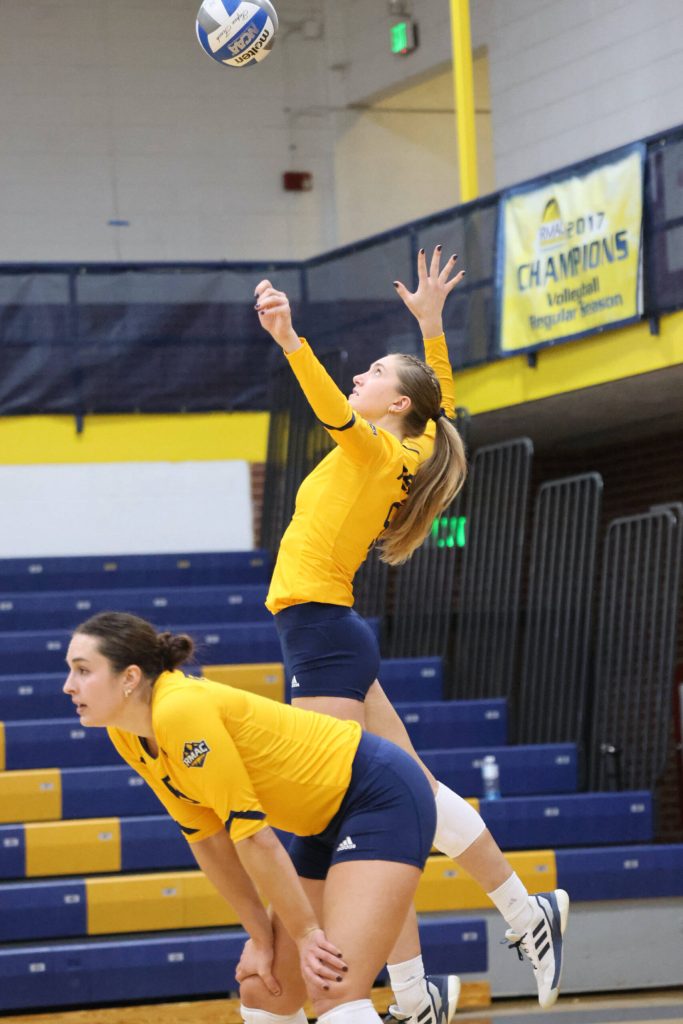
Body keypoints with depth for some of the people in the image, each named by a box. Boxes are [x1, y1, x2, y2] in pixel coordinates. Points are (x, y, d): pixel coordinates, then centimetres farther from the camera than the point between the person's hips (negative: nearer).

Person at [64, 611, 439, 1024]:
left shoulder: (181, 711, -27)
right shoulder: (127, 735, -1)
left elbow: (251, 832, -24)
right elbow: (208, 838, 4)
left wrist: (307, 933, -19)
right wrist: (262, 936, 2)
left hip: (384, 799, -9)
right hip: (329, 819, 9)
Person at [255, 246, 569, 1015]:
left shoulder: (375, 448, -10)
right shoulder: (406, 453, 13)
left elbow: (331, 407, -31)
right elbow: (444, 400, 32)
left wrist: (290, 339, -46)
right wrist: (431, 322, 35)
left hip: (323, 638, -10)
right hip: (332, 638, 10)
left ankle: (413, 1001, -9)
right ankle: (528, 915, 21)